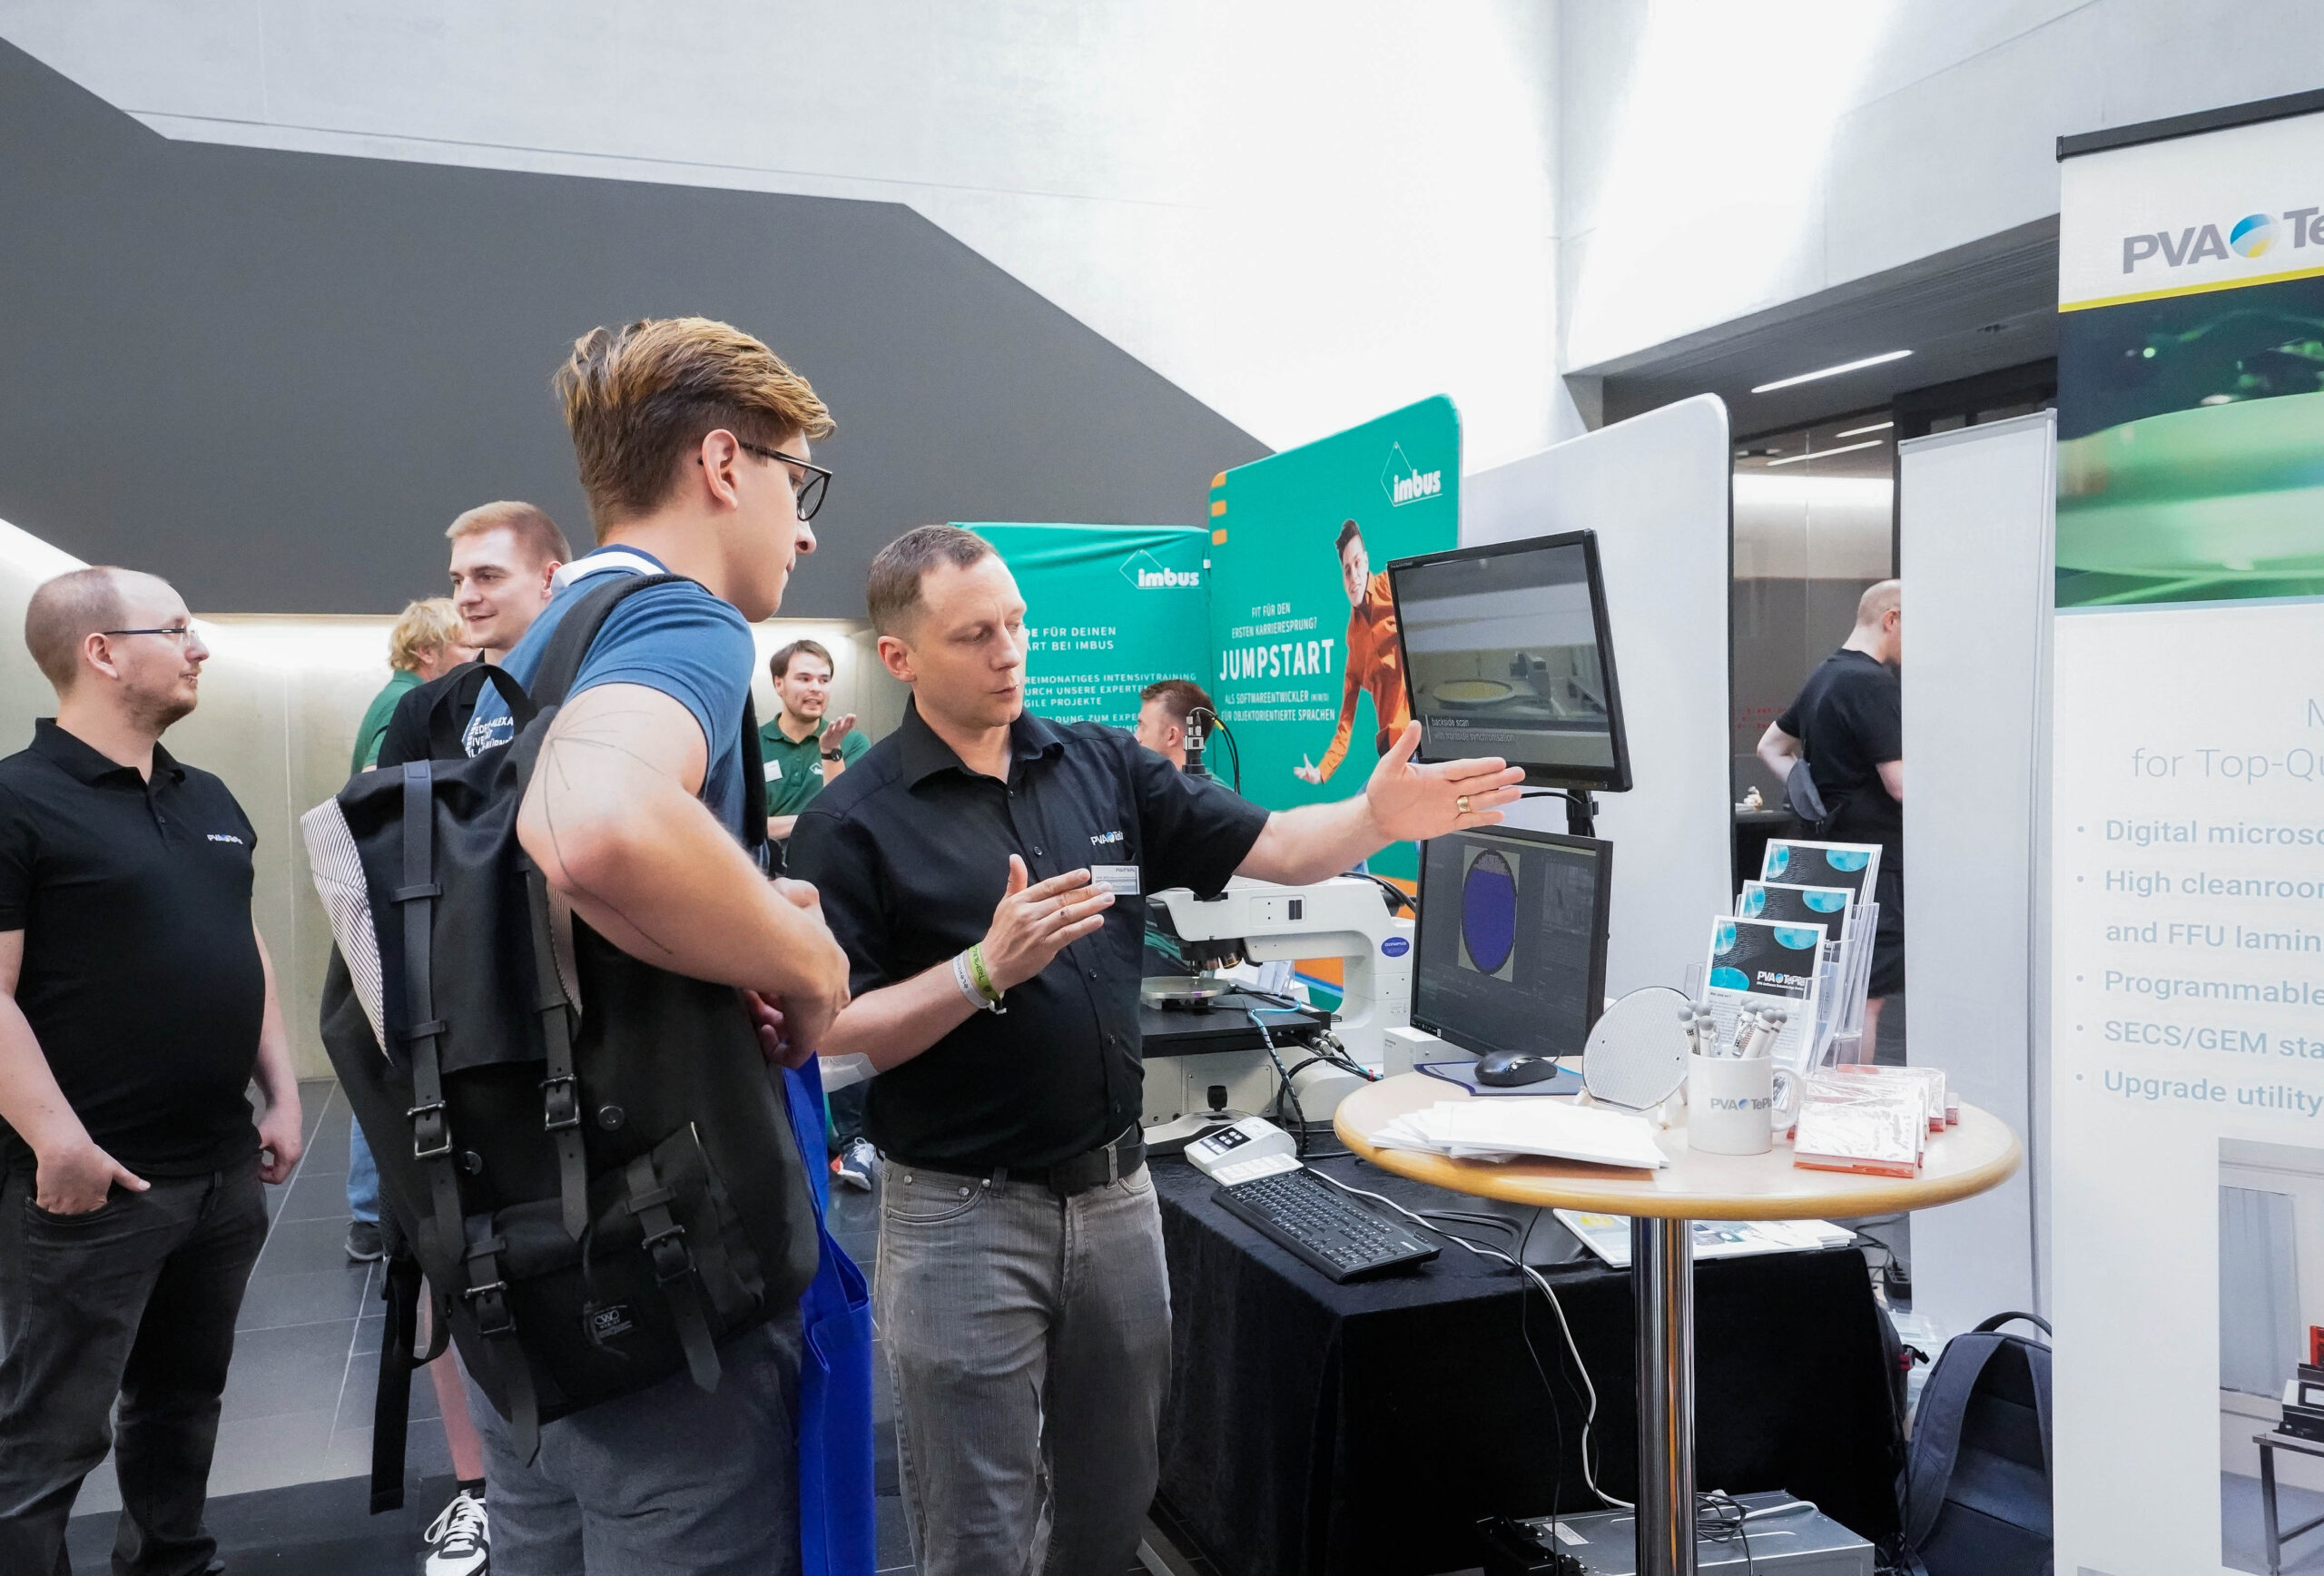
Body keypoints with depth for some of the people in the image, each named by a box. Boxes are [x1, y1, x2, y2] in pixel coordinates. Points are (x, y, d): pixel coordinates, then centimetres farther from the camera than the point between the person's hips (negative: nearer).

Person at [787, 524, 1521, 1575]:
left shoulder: (1103, 766, 4)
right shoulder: (853, 821, -10)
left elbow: (1270, 848, 0)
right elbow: (828, 1035, -14)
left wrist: (1378, 817, -19)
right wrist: (987, 969, -26)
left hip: (1117, 1191, 5)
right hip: (961, 1213, -4)